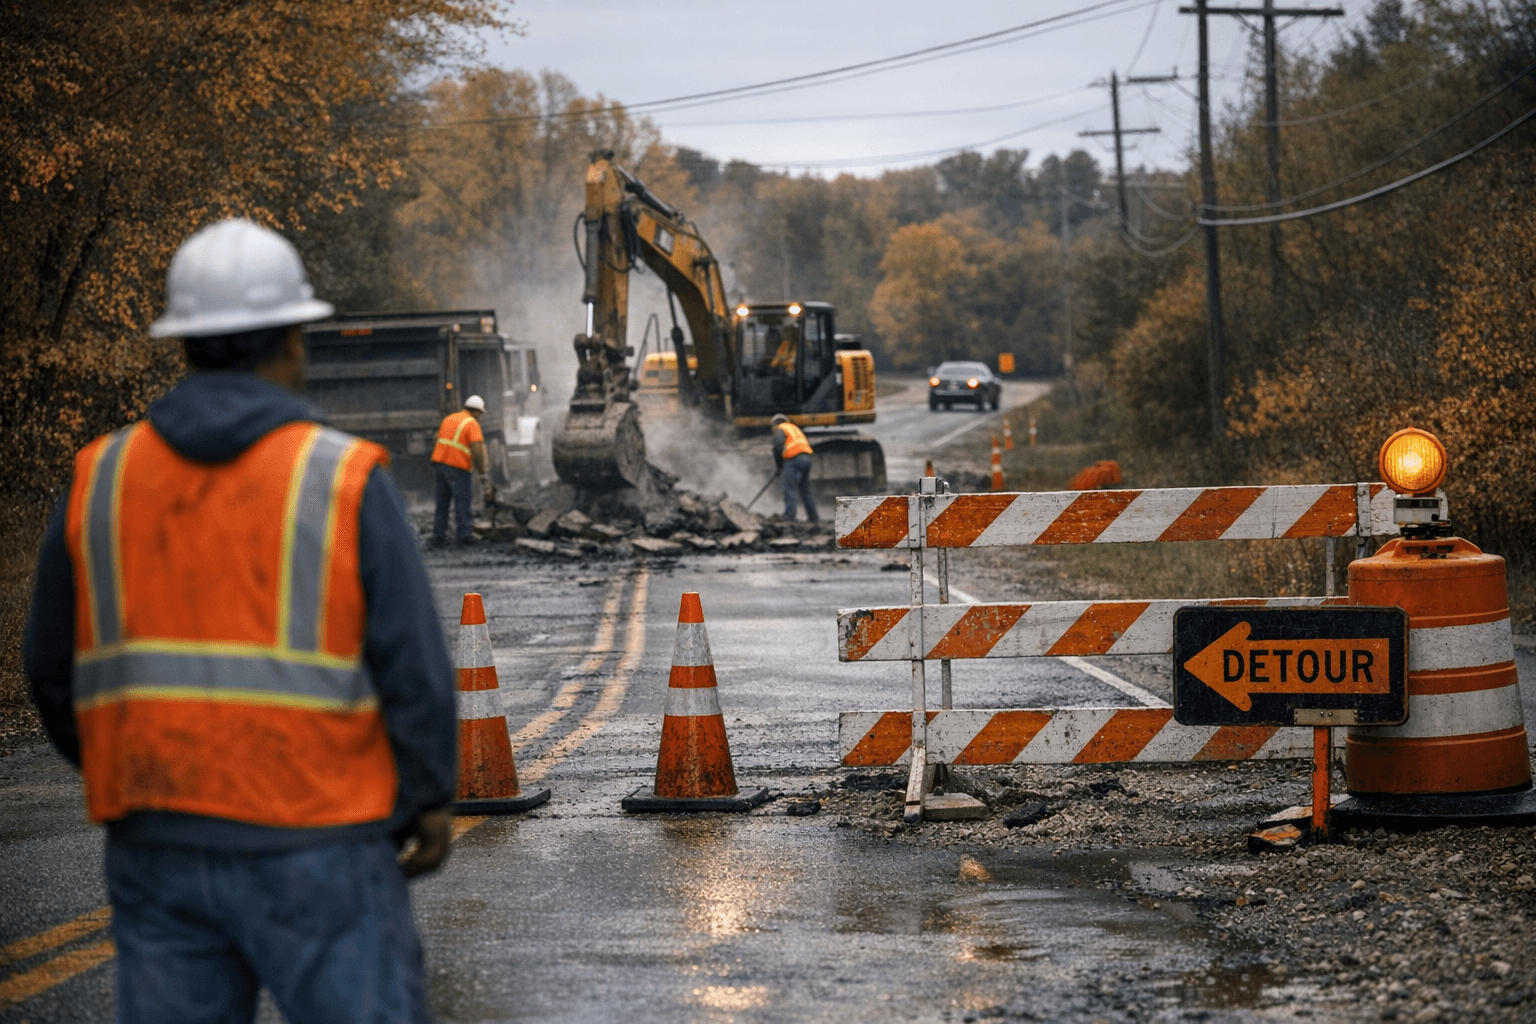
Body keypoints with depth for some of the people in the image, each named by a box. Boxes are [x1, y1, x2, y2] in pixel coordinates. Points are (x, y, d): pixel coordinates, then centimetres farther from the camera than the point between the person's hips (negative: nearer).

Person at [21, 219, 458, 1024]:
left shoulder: (99, 481, 4)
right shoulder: (346, 480, -8)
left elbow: (52, 668, 10)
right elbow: (413, 665, -9)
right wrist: (428, 801, 5)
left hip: (157, 850, 4)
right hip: (317, 847, -4)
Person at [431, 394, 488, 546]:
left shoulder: (449, 418, 15)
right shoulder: (472, 424, -7)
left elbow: (437, 441, 18)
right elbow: (477, 451, -15)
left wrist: (435, 467, 26)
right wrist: (483, 473, -10)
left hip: (439, 464, 7)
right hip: (457, 468, -7)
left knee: (442, 501, 13)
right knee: (462, 501, 0)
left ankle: (438, 534, 15)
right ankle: (463, 534, 0)